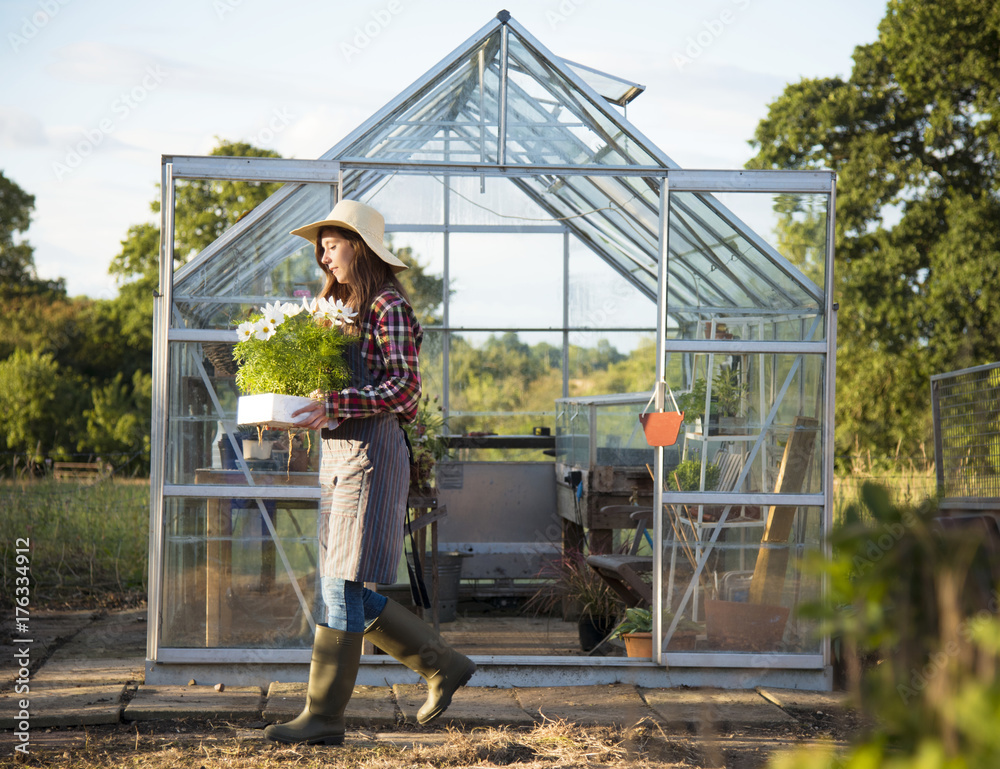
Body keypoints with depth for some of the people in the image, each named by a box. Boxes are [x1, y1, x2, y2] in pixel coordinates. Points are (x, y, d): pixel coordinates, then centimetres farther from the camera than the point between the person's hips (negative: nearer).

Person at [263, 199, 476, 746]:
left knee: (343, 589, -7)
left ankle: (323, 717, -3)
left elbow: (403, 389, -17)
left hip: (371, 454, -9)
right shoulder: (346, 309, 19)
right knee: (347, 593, 9)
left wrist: (333, 404, -25)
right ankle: (444, 666, 20)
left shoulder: (389, 308, -8)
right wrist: (303, 409, 5)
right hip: (338, 454, 9)